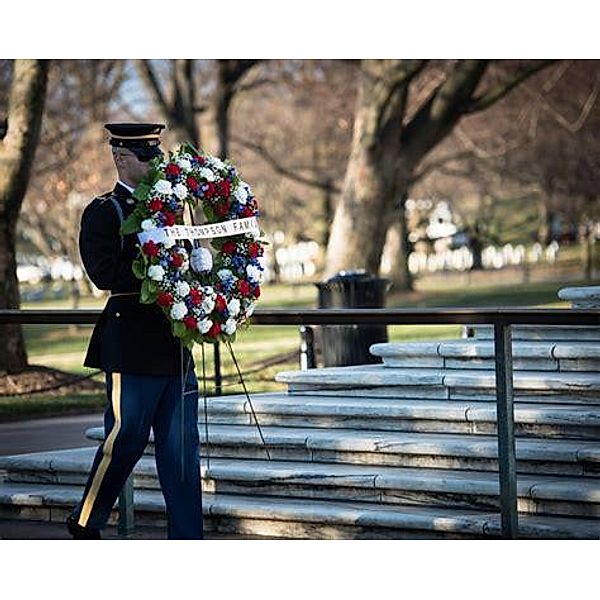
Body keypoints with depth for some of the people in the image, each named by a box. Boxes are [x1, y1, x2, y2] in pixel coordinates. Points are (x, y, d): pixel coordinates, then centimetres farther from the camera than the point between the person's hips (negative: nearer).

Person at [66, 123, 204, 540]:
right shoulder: (103, 213, -3)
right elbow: (104, 273, -17)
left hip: (175, 346, 7)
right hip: (132, 346, -6)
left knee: (182, 444, 6)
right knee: (126, 439, -2)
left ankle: (187, 541, 9)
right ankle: (85, 523, 17)